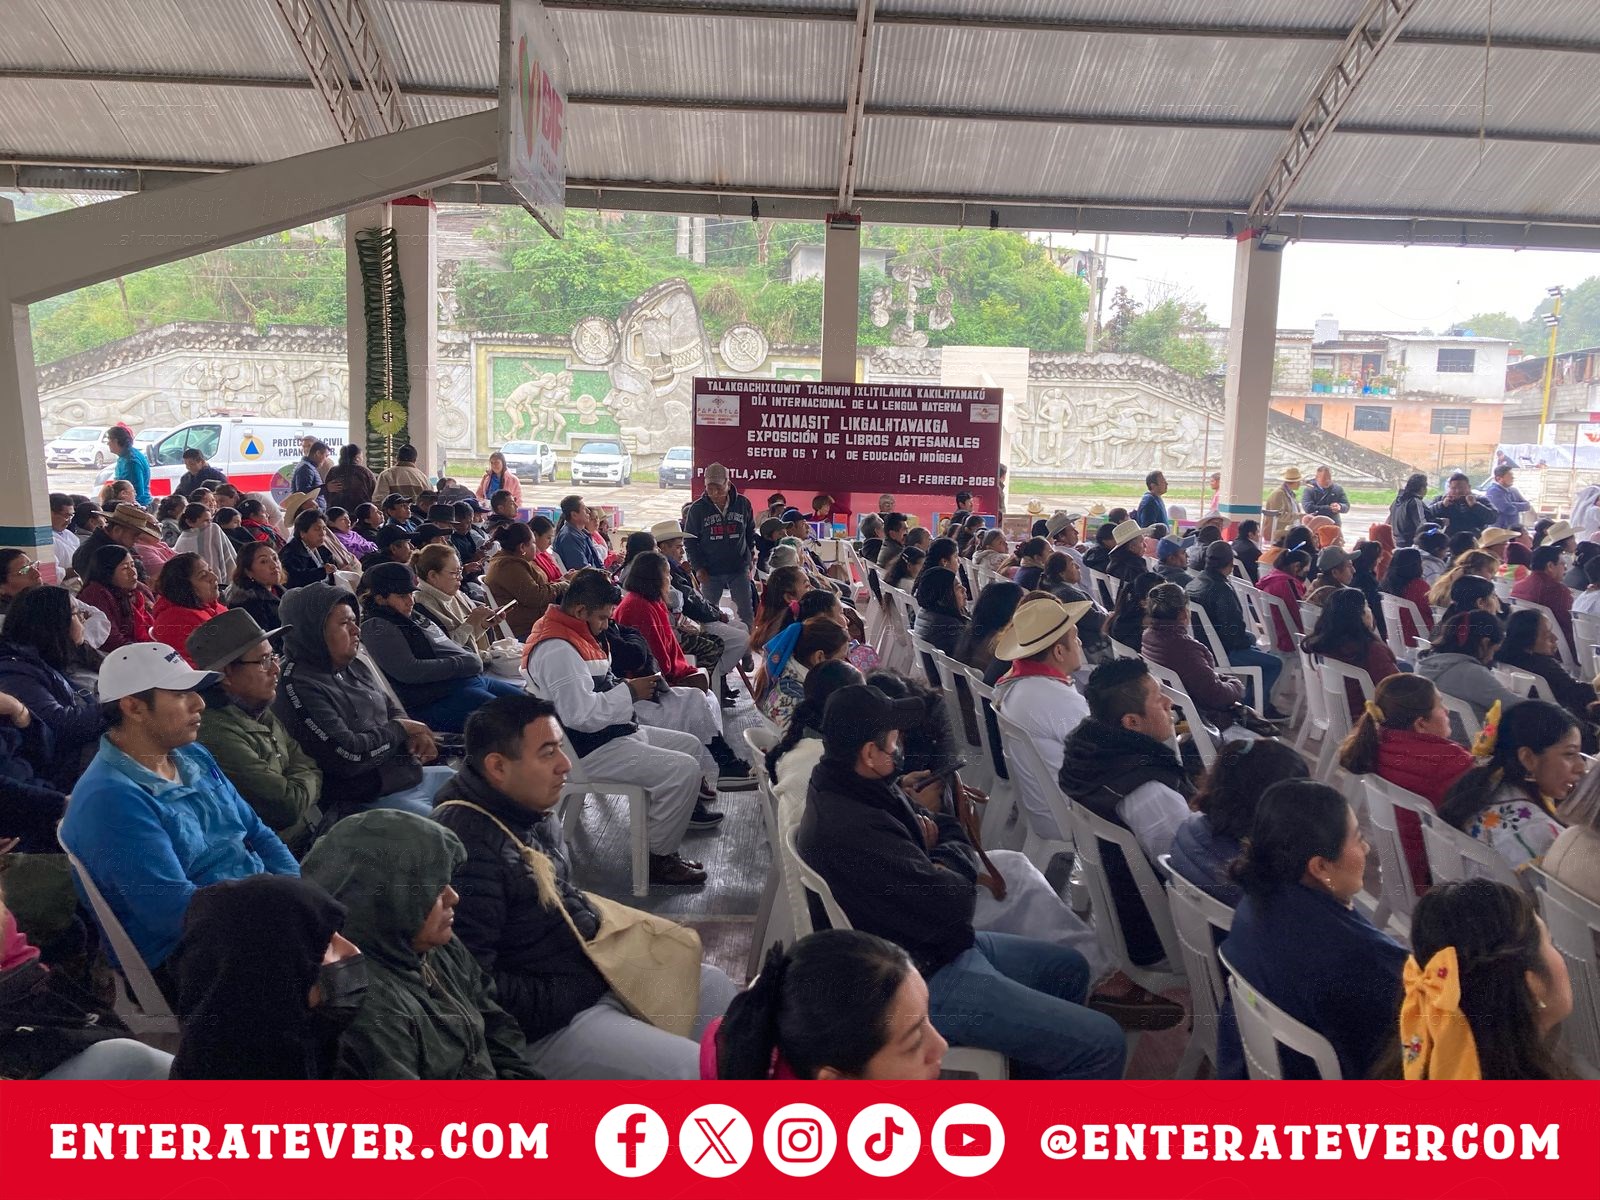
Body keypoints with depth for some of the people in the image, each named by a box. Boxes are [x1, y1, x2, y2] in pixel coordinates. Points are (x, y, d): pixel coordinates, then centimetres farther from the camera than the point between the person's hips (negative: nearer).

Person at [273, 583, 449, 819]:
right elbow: (348, 756, -23)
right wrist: (400, 729, -8)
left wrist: (415, 734, -2)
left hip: (411, 775, 9)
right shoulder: (298, 687, -18)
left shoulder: (354, 666, 9)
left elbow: (391, 708, 21)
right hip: (366, 801, -9)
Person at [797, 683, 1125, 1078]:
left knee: (1070, 968, 24)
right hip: (923, 985, -11)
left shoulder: (841, 787, 2)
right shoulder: (855, 831, -32)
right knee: (1102, 1043, -11)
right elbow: (953, 904, -26)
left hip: (933, 946, 11)